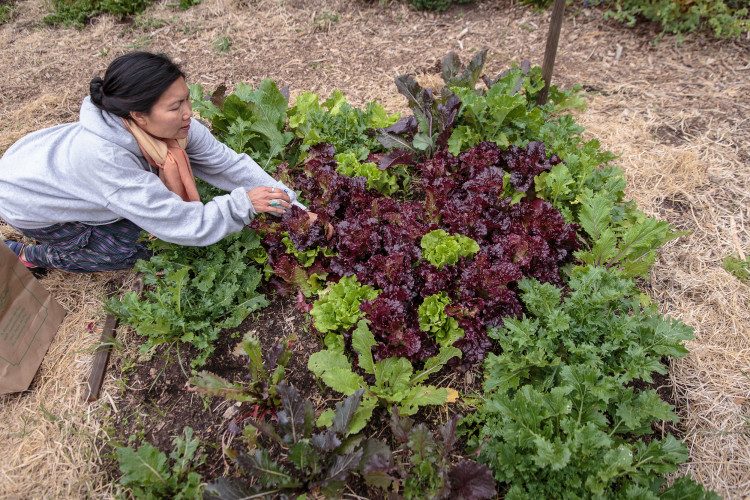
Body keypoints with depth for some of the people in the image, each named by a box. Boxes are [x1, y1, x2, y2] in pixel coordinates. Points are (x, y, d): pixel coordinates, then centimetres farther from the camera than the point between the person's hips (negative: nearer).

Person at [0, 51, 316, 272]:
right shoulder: (105, 158, -44)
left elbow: (227, 164, -21)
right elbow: (186, 226, -40)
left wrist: (295, 209, -23)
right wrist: (242, 204, -37)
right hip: (27, 201, -5)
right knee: (124, 252, -4)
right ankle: (27, 256, 15)